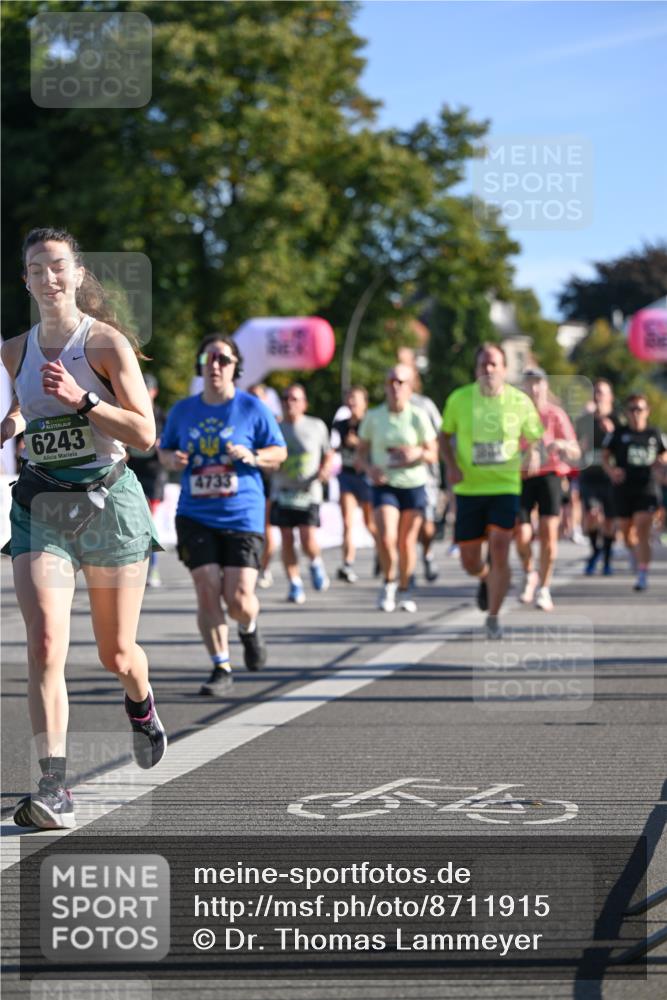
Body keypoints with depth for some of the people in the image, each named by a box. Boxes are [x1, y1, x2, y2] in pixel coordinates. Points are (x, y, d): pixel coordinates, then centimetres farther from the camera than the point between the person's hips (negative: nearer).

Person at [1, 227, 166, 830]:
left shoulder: (107, 342, -7)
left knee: (116, 655, 10)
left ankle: (141, 706, 48)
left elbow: (145, 434, -14)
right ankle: (54, 790, -21)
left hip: (109, 502, -2)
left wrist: (81, 400, -24)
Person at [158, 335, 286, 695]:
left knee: (238, 598, -7)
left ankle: (250, 631, 29)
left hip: (242, 517, -2)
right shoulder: (182, 410, 7)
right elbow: (164, 449, 19)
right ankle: (221, 669, 5)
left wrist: (250, 456, -15)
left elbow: (279, 452, 5)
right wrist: (171, 459, -4)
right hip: (195, 516, 2)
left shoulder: (252, 408, 0)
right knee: (207, 592, -7)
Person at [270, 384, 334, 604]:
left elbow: (328, 456, 14)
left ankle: (316, 563, 20)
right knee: (286, 540, -1)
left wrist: (325, 470, -6)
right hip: (282, 493, 2)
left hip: (309, 493, -2)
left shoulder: (317, 427, 3)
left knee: (308, 541, -13)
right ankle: (295, 585, 10)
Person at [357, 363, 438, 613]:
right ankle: (389, 582, 8)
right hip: (384, 485, 0)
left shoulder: (418, 417, -3)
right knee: (386, 538, -17)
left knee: (407, 541, 6)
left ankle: (404, 590, 25)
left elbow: (433, 454, 1)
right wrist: (369, 467, -11)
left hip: (413, 484, 0)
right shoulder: (373, 417, 1)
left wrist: (416, 453, -21)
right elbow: (362, 450, 10)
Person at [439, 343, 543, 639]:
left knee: (499, 549, -17)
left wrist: (532, 456, -14)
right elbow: (445, 435, 11)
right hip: (469, 489, 1)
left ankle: (493, 618, -2)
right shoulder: (459, 399, -2)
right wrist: (451, 465, -5)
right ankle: (485, 578, 43)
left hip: (505, 485, -1)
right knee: (469, 562, 4)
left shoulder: (520, 401, -3)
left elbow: (532, 438, 9)